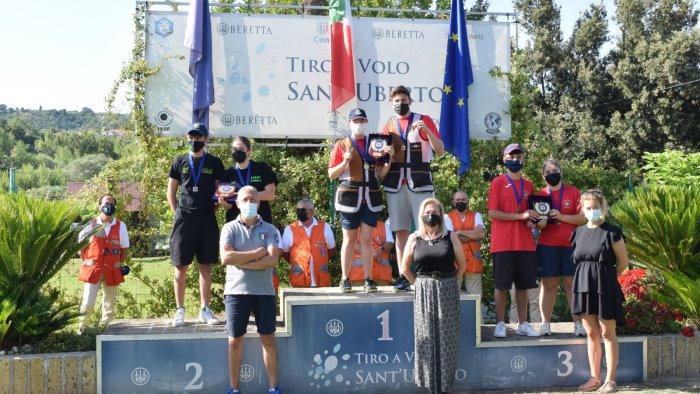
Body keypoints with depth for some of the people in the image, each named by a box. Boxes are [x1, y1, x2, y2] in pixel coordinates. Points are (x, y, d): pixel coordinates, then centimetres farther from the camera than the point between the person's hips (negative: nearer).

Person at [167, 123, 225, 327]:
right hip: (184, 220, 0)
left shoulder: (214, 163, 7)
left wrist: (211, 211, 0)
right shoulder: (179, 162, 9)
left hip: (207, 221, 0)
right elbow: (171, 193, 12)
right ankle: (180, 310, 6)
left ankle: (205, 310, 10)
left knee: (205, 266, 4)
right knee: (181, 266, 0)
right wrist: (179, 213, 3)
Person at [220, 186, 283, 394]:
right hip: (236, 291, 0)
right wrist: (258, 253, -10)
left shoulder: (269, 229, 4)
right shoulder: (229, 228, 3)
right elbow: (225, 258, -12)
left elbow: (272, 260, -10)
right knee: (235, 340, 5)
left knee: (268, 339, 4)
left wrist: (240, 261, -12)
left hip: (264, 291, 0)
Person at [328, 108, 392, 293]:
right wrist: (345, 162, -14)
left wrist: (389, 157, -5)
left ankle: (368, 279, 6)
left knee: (367, 239, 3)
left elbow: (381, 173, 11)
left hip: (371, 197, 2)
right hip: (350, 196, -2)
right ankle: (345, 280, 7)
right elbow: (331, 174, 3)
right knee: (349, 239, 0)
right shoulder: (341, 145, 5)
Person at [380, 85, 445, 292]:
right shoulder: (389, 125, 14)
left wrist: (426, 131, -16)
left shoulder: (424, 120, 4)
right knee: (401, 231, 3)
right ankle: (403, 276, 6)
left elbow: (440, 151, -1)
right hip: (395, 185, 3)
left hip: (420, 183, -3)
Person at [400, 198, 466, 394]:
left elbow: (462, 265, 8)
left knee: (446, 337, 1)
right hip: (424, 293, 1)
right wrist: (420, 284, 3)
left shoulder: (450, 237, 2)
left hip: (447, 292, 0)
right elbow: (405, 268, 9)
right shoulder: (414, 239, 3)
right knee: (426, 338, 2)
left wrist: (453, 285, 2)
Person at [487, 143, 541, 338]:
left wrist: (533, 220, 0)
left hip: (525, 243, 4)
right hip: (503, 243, -4)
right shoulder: (498, 182, -1)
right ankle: (500, 324, 7)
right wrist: (520, 216, -15)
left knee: (523, 284, 7)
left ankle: (523, 323, 15)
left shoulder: (528, 185, 14)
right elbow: (492, 213, -9)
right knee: (501, 284, 0)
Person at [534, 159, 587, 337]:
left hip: (571, 245, -1)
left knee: (572, 284, -1)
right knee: (549, 285, 2)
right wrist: (540, 223, -10)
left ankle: (578, 323, 1)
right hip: (547, 246, 1)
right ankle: (545, 323, 5)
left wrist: (561, 216, -14)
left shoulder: (573, 192, 4)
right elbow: (536, 221, 13)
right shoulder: (540, 195, 9)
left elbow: (583, 218, -3)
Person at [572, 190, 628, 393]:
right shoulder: (579, 232, 9)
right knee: (591, 334, 10)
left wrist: (606, 277, 7)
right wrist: (587, 276, 8)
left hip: (605, 287, -5)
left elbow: (623, 262, -2)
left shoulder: (612, 232, -7)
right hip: (583, 286, 5)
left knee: (607, 334, 1)